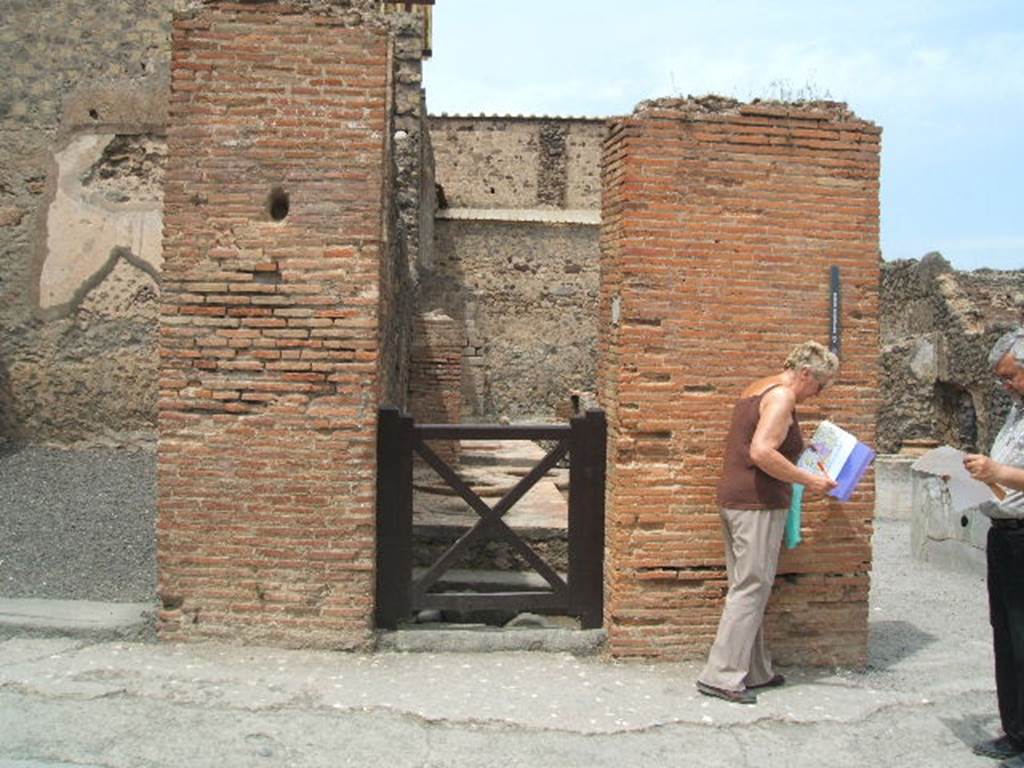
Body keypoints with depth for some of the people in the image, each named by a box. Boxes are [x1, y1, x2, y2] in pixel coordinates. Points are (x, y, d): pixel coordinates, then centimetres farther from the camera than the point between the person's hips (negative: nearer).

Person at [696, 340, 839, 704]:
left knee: (746, 588, 13)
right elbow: (761, 452, -24)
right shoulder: (782, 395, -12)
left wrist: (797, 473, 22)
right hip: (759, 503, -10)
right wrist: (808, 480, -18)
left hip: (733, 498, 10)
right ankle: (721, 675, -2)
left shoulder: (756, 389, 18)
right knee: (751, 589, -5)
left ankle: (755, 671, 22)